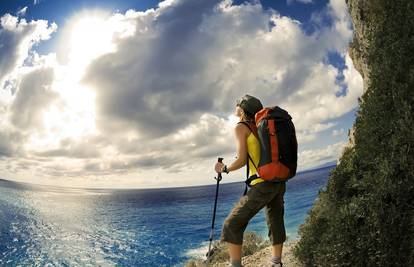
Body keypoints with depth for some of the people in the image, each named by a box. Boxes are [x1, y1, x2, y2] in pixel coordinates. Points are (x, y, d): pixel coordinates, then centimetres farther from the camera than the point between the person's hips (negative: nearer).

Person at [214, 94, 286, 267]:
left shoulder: (241, 127, -1)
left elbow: (241, 160, -7)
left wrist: (224, 169, 7)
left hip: (263, 183, -8)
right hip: (279, 182, 8)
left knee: (232, 224, -1)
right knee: (276, 222, 17)